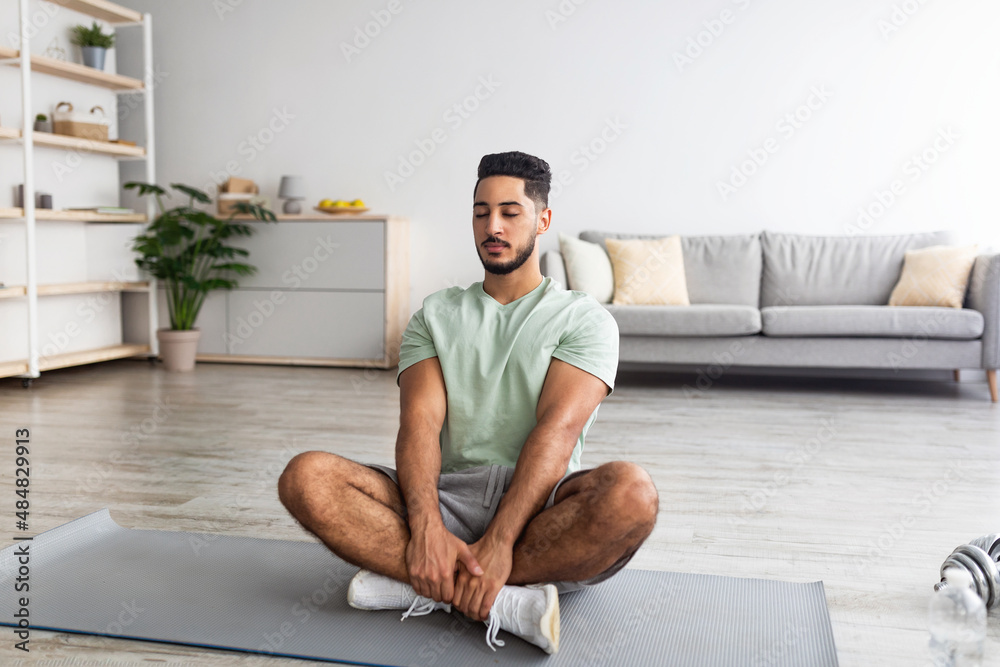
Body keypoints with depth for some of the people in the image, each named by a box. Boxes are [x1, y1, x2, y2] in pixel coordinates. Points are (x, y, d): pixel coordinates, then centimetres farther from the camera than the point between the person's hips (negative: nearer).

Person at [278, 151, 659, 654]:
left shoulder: (583, 318, 6)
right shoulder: (435, 315, 15)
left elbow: (557, 428, -11)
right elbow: (420, 421, -1)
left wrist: (497, 543, -26)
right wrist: (427, 527, -22)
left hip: (538, 507, -2)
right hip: (447, 496, 3)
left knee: (631, 492, -35)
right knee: (306, 477, -22)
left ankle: (425, 586, -26)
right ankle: (506, 601, -29)